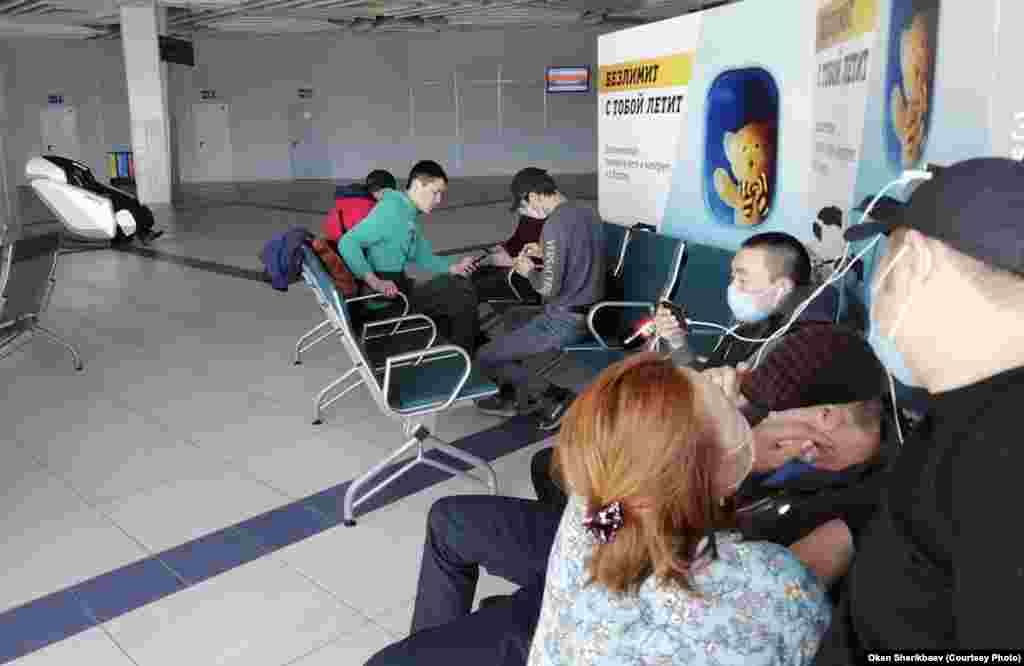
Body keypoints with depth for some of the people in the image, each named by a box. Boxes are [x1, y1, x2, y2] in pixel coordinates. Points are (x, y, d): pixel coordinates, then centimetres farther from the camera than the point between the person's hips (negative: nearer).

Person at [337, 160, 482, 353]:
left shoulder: (410, 216, 13)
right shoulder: (391, 209, -17)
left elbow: (424, 256, 15)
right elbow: (347, 243, -25)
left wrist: (452, 267, -1)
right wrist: (375, 282, -33)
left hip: (398, 287, 10)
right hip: (387, 296, -10)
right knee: (463, 294, -10)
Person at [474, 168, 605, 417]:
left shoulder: (555, 224, -22)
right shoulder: (588, 213, 6)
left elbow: (549, 288, -24)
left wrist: (529, 272, -4)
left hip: (564, 322, -10)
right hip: (592, 315, 10)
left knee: (485, 357, -2)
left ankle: (551, 392, 12)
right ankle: (513, 396, 34)